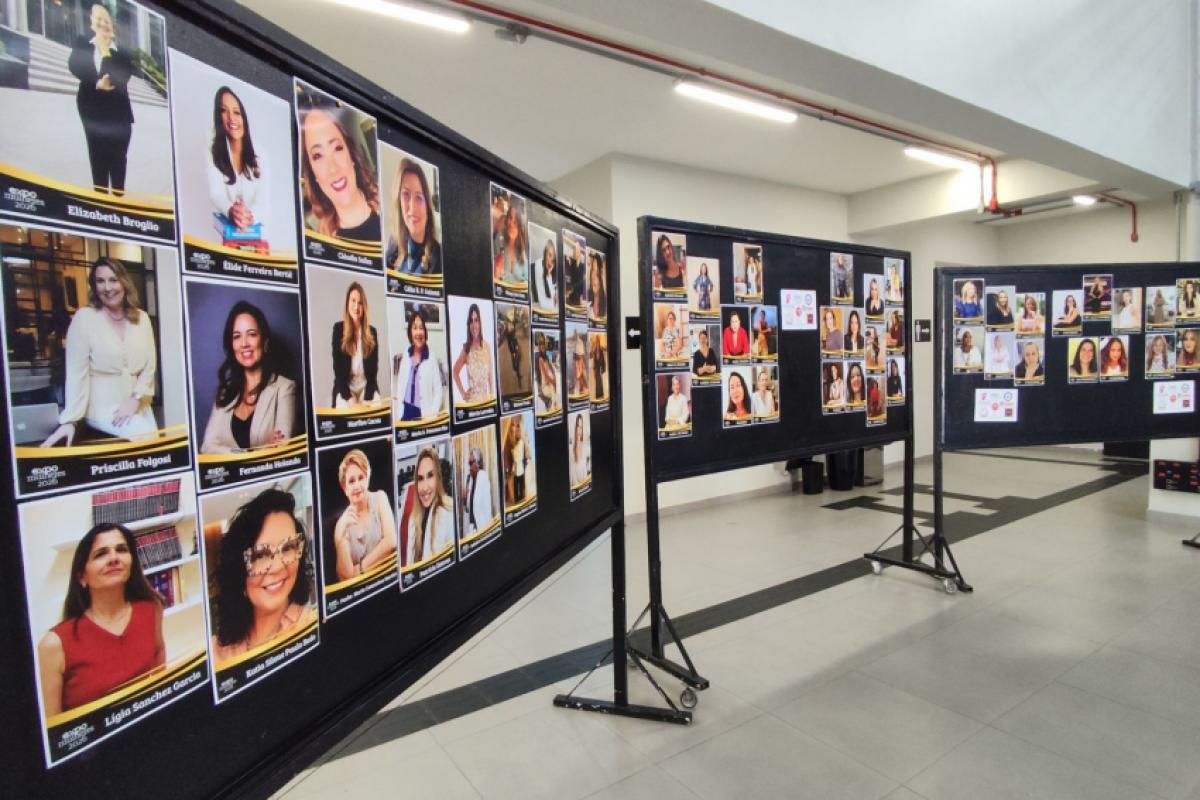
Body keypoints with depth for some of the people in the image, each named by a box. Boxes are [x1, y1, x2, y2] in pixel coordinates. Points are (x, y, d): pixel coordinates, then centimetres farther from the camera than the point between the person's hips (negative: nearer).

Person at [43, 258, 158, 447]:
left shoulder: (142, 318, 5)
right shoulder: (84, 317, -7)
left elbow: (150, 365, 4)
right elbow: (76, 372, -10)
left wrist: (135, 399, -11)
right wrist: (70, 420, -16)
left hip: (137, 406, 4)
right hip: (102, 408, -4)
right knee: (148, 437, -22)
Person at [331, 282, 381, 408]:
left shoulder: (372, 332, 2)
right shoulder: (338, 329, -2)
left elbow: (373, 370, 0)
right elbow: (338, 368, -6)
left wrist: (367, 399, -15)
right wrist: (349, 398, -19)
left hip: (367, 388, 2)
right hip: (345, 390, -2)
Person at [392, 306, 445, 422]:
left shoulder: (432, 357, -6)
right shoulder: (404, 356, 10)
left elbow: (438, 390, -7)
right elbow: (399, 387, 11)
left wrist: (433, 414, -17)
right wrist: (398, 414, 4)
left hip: (423, 414, -4)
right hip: (405, 412, 4)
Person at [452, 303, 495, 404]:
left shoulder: (486, 346, 0)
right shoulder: (466, 348, -3)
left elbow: (490, 375, 5)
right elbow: (455, 372, 8)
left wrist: (492, 397, 3)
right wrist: (462, 393, 1)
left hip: (486, 397, 2)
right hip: (471, 398, -1)